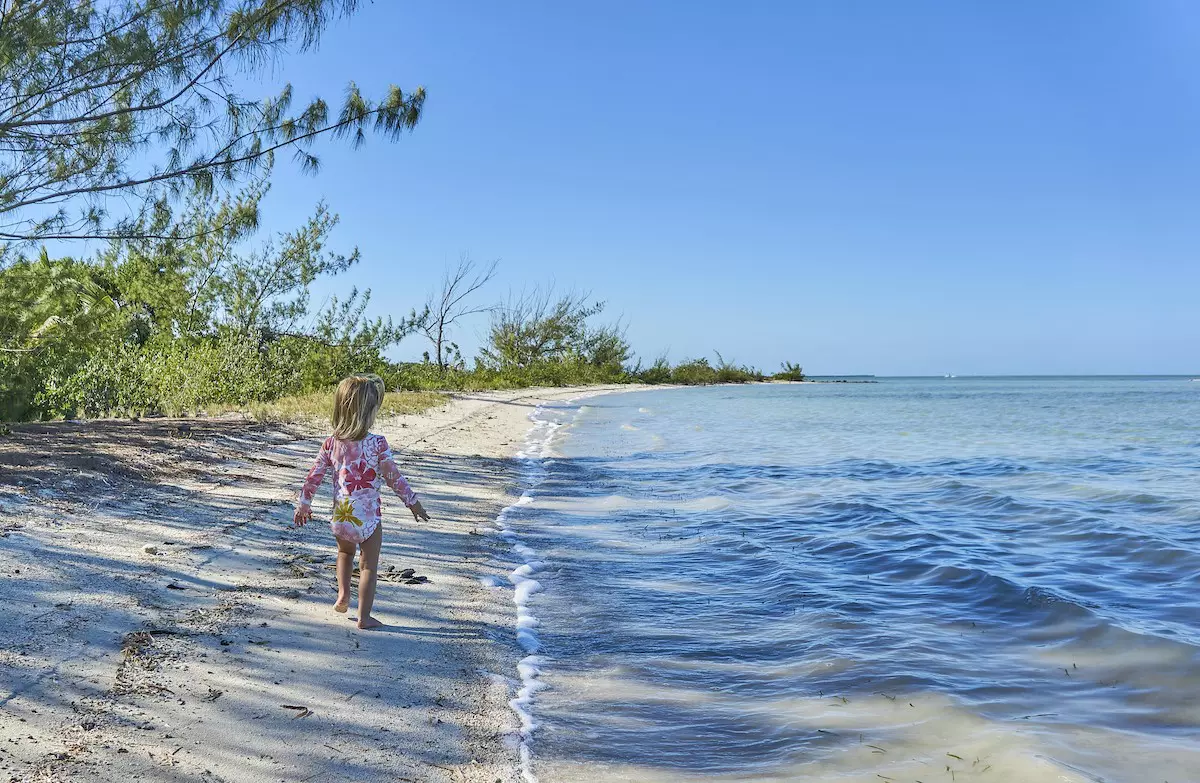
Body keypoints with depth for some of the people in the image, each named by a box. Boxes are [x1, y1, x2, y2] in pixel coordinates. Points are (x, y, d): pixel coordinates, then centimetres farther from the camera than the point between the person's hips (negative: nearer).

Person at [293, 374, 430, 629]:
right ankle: (364, 617, 11)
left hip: (340, 516, 4)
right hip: (368, 516, -4)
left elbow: (314, 476, 2)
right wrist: (413, 502, 5)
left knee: (345, 552, 32)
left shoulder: (331, 443, -3)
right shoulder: (377, 443, -14)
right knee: (369, 565, 8)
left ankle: (342, 595, 23)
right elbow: (394, 478, -9)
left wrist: (304, 503, 17)